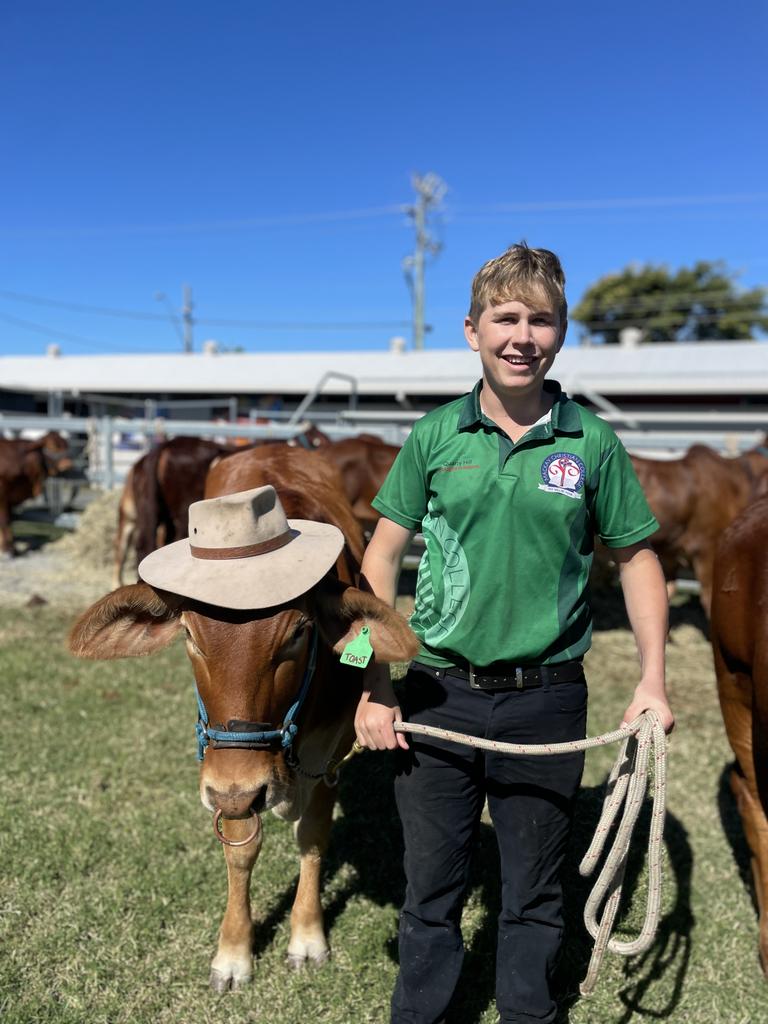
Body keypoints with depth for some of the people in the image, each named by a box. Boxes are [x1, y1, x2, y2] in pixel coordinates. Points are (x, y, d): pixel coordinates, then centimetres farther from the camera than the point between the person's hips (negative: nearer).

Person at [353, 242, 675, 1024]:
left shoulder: (591, 444, -4)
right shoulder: (433, 437, -3)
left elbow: (636, 559, 5)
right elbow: (380, 560, 0)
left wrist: (653, 678, -3)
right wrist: (375, 687, -4)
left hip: (547, 700, 0)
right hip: (437, 695, 1)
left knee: (534, 888, 18)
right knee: (430, 882, 16)